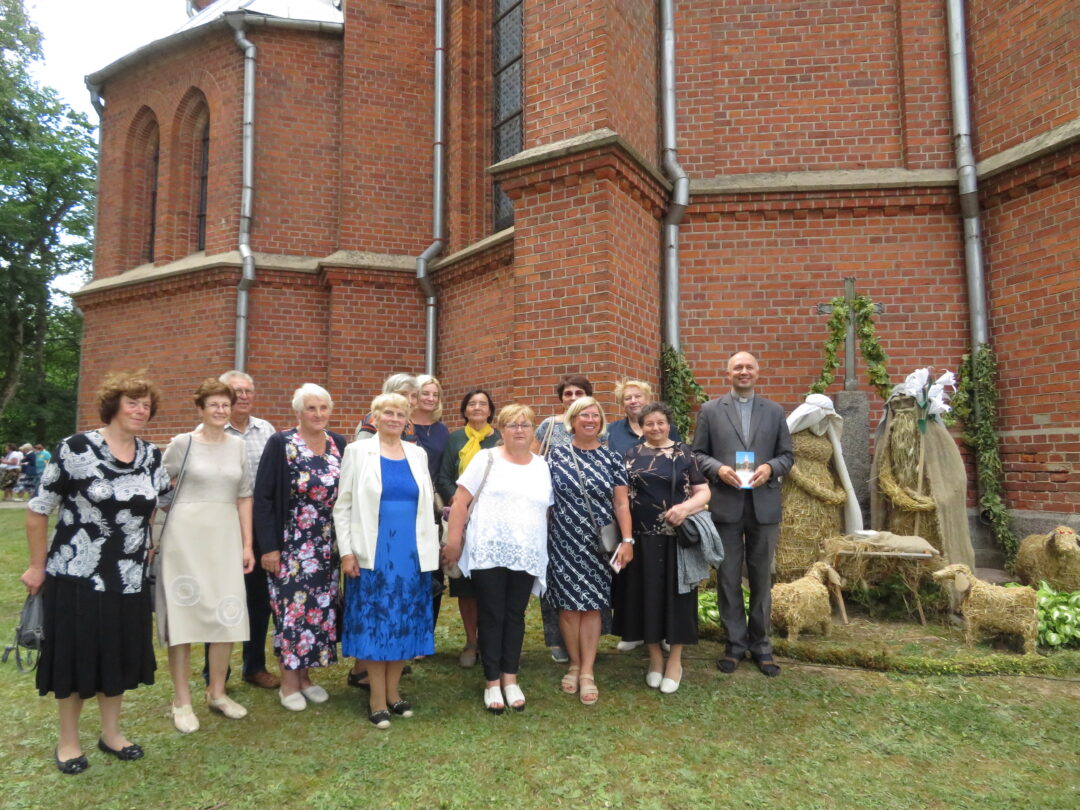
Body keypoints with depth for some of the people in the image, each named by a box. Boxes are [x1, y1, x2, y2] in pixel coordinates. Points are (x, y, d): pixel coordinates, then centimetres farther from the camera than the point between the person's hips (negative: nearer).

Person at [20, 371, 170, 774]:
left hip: (130, 576, 5)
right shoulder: (76, 449, -13)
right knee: (75, 655, 7)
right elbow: (38, 510, -7)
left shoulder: (152, 456, 3)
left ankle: (111, 733, 31)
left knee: (119, 654, 14)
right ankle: (67, 741, 26)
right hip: (77, 574, -5)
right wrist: (38, 566, -3)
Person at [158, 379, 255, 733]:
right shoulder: (183, 443, -1)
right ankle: (182, 700, 16)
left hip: (226, 537, 3)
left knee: (227, 614, 5)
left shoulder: (238, 446, 8)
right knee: (183, 613, 3)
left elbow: (244, 497, 10)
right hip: (185, 535, -3)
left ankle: (217, 692, 22)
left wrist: (247, 544, 6)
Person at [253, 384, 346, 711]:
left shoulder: (339, 444, 3)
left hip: (327, 546, 5)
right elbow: (263, 497, -10)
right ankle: (288, 683, 17)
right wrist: (268, 546, -14)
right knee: (292, 608, 1)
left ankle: (305, 675, 26)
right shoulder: (280, 444, -9)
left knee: (320, 608, 10)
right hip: (290, 545, -4)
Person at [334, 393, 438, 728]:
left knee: (405, 623, 9)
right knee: (373, 623, 3)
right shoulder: (357, 452, 1)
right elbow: (343, 506, -1)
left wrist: (430, 548, 8)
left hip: (412, 554, 4)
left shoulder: (418, 454, 10)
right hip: (372, 555, -3)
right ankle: (377, 698, 15)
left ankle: (393, 690, 24)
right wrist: (346, 551, -9)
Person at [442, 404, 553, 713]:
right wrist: (453, 541, -8)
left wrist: (546, 551, 10)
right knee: (491, 617, 4)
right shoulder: (486, 459, 0)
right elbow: (460, 500, -3)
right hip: (488, 554, -3)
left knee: (515, 616, 10)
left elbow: (547, 509, 14)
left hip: (527, 556, 3)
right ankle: (492, 682, 18)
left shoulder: (542, 466, 10)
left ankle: (510, 679, 23)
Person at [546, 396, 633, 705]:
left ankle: (587, 672, 11)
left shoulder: (612, 458, 2)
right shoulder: (556, 455, 1)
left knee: (591, 605, 3)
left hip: (598, 544, 0)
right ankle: (574, 664, 21)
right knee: (568, 603, 4)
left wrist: (627, 540, -7)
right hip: (564, 542, 0)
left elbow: (621, 503, 1)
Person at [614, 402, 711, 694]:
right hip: (642, 538, 1)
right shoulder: (631, 455, 6)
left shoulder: (684, 453, 2)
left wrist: (686, 507, -21)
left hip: (677, 537, -1)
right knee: (646, 595, 8)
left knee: (675, 594, 5)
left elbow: (703, 492, 0)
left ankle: (675, 660, 20)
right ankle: (654, 656, 25)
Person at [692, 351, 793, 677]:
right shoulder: (710, 410, 5)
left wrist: (770, 468, -12)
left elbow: (786, 455, 8)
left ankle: (760, 645, 24)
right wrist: (718, 469, -15)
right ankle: (735, 643, 21)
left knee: (761, 579, 10)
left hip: (764, 506, 1)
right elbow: (697, 454, 3)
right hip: (725, 506, -1)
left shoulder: (774, 411, 9)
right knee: (728, 579, 6)